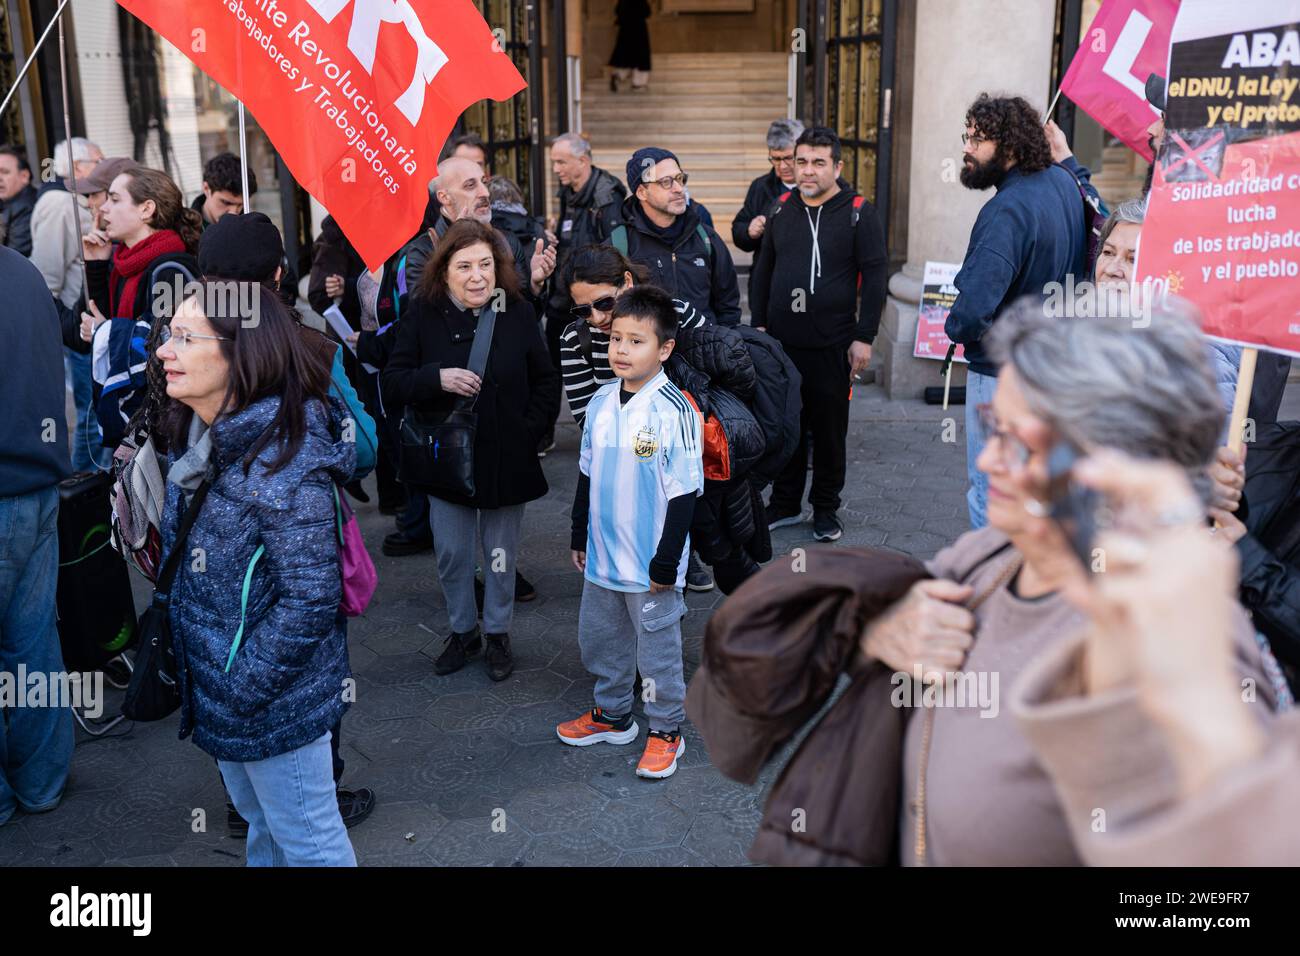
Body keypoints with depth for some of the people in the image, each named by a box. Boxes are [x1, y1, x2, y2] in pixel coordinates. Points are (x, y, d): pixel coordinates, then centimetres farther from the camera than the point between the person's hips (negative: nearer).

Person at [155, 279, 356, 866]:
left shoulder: (283, 456, -26)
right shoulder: (192, 437, 1)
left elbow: (310, 598, -25)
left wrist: (241, 691, -20)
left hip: (275, 702, -8)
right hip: (214, 685, 8)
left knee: (307, 841, 11)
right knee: (261, 824, 27)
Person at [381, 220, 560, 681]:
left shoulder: (518, 313, -6)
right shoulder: (423, 314, -7)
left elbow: (547, 383, 3)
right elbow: (390, 384, -10)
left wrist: (529, 432, -6)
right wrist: (437, 378, -26)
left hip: (507, 460, 0)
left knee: (500, 553, 12)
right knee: (451, 553, 12)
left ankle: (498, 634, 32)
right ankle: (463, 630, 34)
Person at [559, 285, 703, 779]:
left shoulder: (675, 411, -19)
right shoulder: (601, 402, 1)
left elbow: (684, 493, -17)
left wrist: (666, 563, -15)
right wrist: (580, 537, 15)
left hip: (651, 566, -7)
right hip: (602, 558, 7)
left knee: (658, 651, 9)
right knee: (599, 639, 21)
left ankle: (666, 731, 28)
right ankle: (612, 715, 41)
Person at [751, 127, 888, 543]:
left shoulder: (858, 212, -3)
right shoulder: (782, 210, 9)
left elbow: (875, 275, -5)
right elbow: (763, 270, 16)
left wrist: (864, 337, -9)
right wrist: (759, 324, 9)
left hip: (832, 345, -4)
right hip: (781, 342, 4)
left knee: (830, 429, 6)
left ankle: (826, 508, 21)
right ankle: (785, 504, 24)